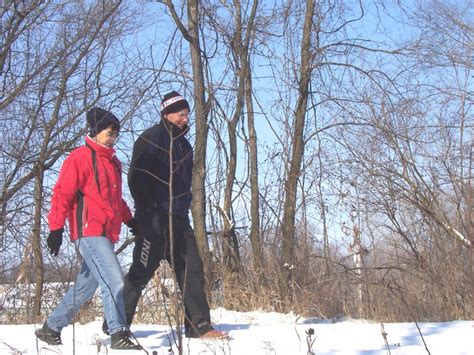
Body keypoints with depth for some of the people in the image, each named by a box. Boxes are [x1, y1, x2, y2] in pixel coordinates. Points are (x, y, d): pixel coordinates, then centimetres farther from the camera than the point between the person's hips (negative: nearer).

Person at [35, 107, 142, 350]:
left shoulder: (112, 162, 20)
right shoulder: (80, 157, -6)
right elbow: (62, 194, -10)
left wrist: (130, 220, 23)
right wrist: (56, 228, -14)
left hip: (105, 234, 9)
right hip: (89, 232, -9)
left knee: (85, 286, 13)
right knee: (114, 281, -19)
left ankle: (51, 328, 25)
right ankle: (119, 335, -18)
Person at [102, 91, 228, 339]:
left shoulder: (183, 145, 18)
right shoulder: (151, 138, -7)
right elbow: (136, 178, -13)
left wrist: (183, 208, 14)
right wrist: (148, 213, -16)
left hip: (179, 220, 8)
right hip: (155, 220, -8)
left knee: (192, 269, 1)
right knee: (141, 272, -3)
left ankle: (199, 326, 2)